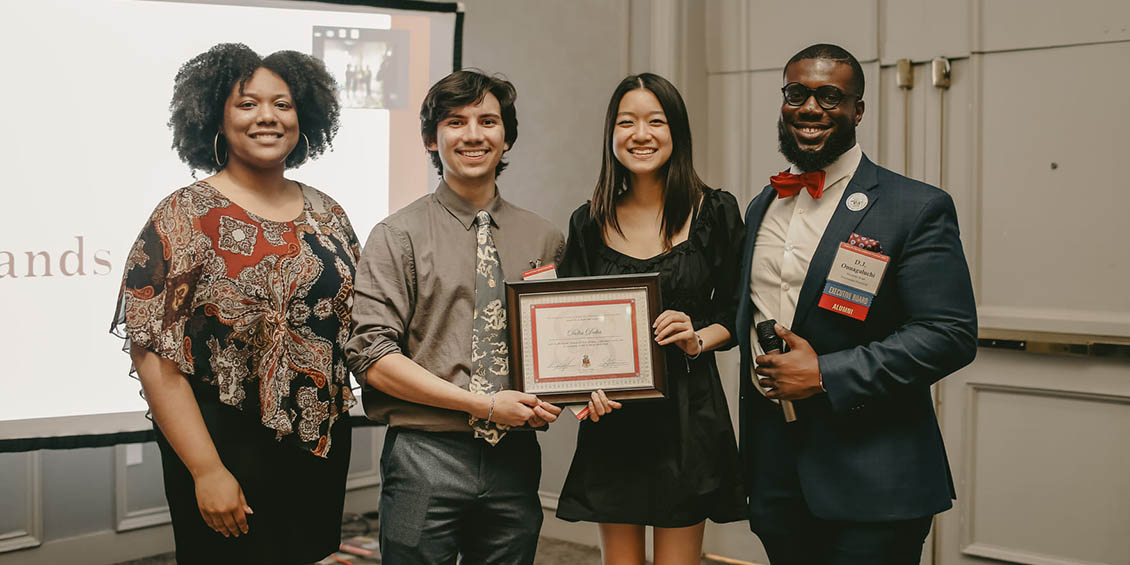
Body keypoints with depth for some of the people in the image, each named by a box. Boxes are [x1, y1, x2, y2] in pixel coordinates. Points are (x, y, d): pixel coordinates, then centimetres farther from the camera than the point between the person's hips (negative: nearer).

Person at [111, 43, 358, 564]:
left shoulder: (326, 215, 7)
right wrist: (207, 470, -17)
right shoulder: (187, 217, -9)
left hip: (322, 447, 5)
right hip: (230, 455, -5)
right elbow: (153, 353, -14)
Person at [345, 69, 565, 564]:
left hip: (514, 461, 4)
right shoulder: (398, 236, -2)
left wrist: (553, 400, -5)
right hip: (425, 456, -3)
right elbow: (372, 357, -10)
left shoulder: (544, 240, 10)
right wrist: (484, 404, -13)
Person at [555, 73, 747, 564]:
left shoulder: (715, 212, -1)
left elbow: (735, 313, 5)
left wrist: (698, 340, -15)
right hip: (612, 417, 2)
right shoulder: (589, 223, 4)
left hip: (688, 411, -2)